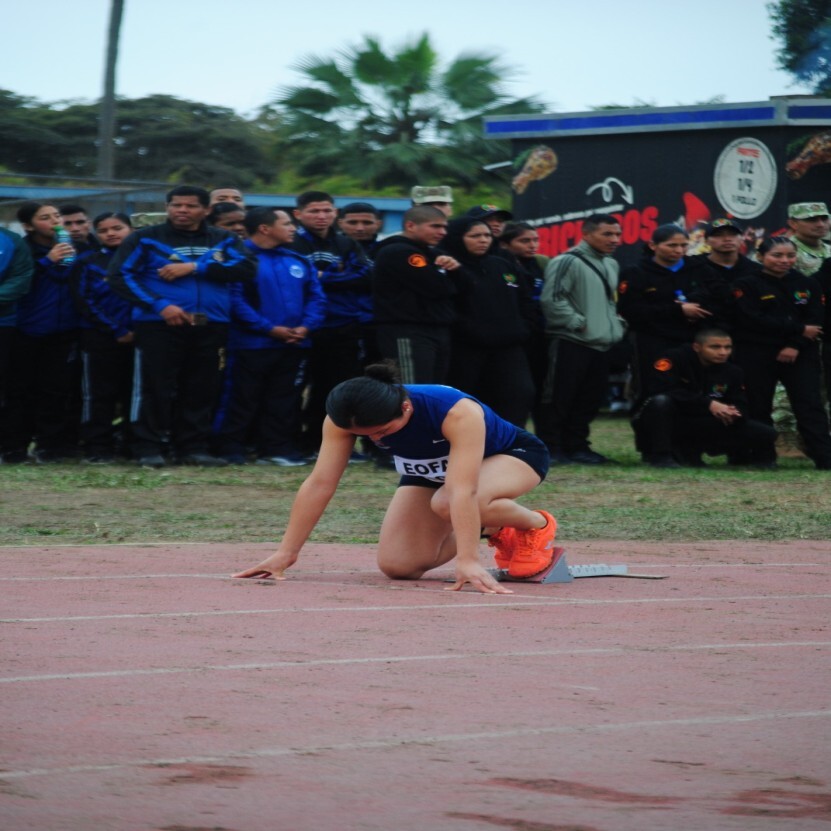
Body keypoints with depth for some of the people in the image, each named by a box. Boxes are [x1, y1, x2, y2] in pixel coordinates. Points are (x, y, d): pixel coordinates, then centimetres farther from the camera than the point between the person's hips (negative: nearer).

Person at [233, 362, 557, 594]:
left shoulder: (458, 413, -42)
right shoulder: (343, 419, -28)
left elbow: (463, 490, -48)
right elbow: (319, 483, -25)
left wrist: (467, 560, -55)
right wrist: (286, 553, -27)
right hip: (431, 472, 6)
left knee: (447, 503, -39)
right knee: (398, 565, -10)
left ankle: (537, 525, -8)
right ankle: (491, 530, 17)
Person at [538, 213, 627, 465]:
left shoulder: (611, 265, 17)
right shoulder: (567, 262, -11)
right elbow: (551, 299, -17)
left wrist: (617, 325, 14)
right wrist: (579, 323, -15)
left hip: (601, 345, 8)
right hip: (570, 343, -8)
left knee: (590, 399, 11)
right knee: (559, 397, -5)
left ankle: (576, 446, 20)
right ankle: (550, 448, 0)